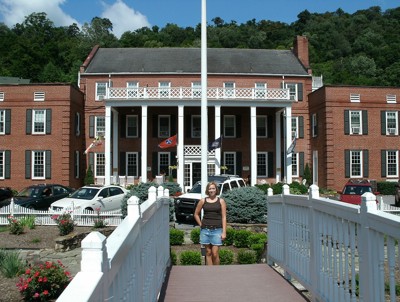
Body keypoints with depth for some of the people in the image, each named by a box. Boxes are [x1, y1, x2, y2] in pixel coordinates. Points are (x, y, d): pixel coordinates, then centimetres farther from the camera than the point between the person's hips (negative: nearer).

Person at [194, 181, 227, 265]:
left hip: (217, 230, -2)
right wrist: (201, 224, 4)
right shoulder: (203, 201, 6)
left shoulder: (221, 201, 3)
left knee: (215, 253, -5)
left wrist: (224, 232, -5)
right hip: (205, 230, 2)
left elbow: (224, 217, 1)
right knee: (208, 253, 7)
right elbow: (196, 214, 15)